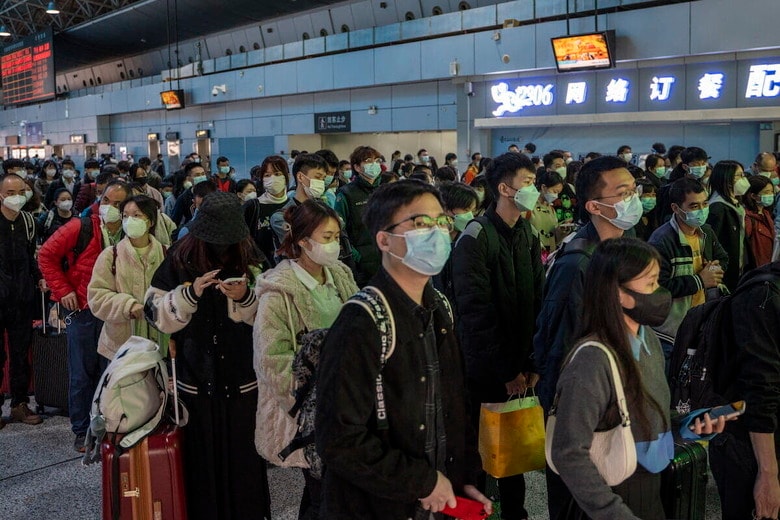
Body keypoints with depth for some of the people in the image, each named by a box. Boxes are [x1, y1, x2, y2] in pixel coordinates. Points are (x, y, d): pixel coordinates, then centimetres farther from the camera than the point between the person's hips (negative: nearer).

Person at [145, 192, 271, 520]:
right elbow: (155, 311, -2)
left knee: (244, 458, 6)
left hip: (242, 378, 0)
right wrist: (189, 293, -18)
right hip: (196, 378, 0)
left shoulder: (249, 258, -1)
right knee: (201, 459, 9)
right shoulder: (181, 258, -3)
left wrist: (246, 298, -19)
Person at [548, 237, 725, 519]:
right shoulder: (592, 361, -27)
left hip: (654, 487, 8)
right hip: (618, 496, -8)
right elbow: (569, 454, -26)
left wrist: (689, 426, -5)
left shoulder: (648, 337, -2)